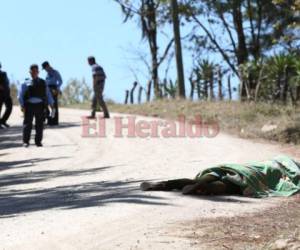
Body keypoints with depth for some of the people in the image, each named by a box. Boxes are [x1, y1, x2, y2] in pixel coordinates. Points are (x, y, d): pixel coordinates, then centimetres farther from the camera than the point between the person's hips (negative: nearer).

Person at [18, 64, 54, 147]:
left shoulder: (43, 83, 14)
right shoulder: (26, 83, 8)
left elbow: (48, 95, 14)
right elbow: (21, 95, 4)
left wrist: (51, 105, 6)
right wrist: (22, 105, -9)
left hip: (40, 105, 2)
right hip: (29, 105, -2)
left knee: (39, 125, 4)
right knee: (27, 124, -1)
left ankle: (38, 141, 12)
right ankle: (26, 141, 5)